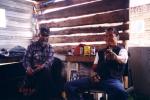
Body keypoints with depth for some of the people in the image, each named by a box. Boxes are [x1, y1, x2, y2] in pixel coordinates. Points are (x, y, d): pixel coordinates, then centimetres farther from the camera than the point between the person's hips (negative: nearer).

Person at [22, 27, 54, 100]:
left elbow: (50, 59, -6)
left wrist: (43, 66, -27)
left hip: (45, 70, 1)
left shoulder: (50, 48, 9)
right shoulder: (32, 45, 7)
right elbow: (26, 58, 0)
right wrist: (28, 67, -22)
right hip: (33, 69, -1)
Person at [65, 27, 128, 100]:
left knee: (121, 94, -40)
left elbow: (123, 59, -17)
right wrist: (95, 75, -3)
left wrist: (115, 56, -41)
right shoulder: (100, 52, 23)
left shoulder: (122, 50, 7)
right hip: (98, 78, 5)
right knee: (69, 86, -11)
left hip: (113, 80, -4)